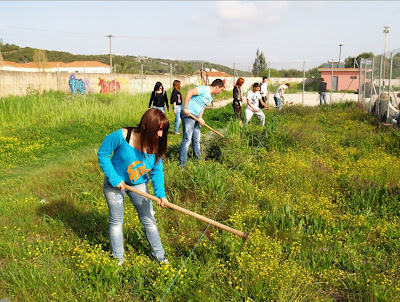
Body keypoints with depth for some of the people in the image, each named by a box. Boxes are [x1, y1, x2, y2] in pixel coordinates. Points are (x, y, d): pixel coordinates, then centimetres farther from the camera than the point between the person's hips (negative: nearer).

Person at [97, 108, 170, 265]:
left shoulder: (156, 145, -16)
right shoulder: (122, 136, -29)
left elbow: (157, 171, -9)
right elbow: (102, 154, -18)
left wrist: (160, 193, -25)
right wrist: (114, 178, -21)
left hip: (139, 184, 3)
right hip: (115, 184, -3)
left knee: (149, 220, 9)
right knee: (116, 221, 11)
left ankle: (159, 255, 27)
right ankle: (118, 258, 30)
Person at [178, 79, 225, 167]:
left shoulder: (211, 96, 16)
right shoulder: (204, 89, -14)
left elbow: (202, 107, 15)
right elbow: (190, 92, -25)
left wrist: (200, 118, -5)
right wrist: (185, 108, -29)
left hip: (196, 117, 10)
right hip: (188, 114, -10)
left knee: (197, 140, 16)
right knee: (187, 138, -12)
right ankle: (182, 163, -9)